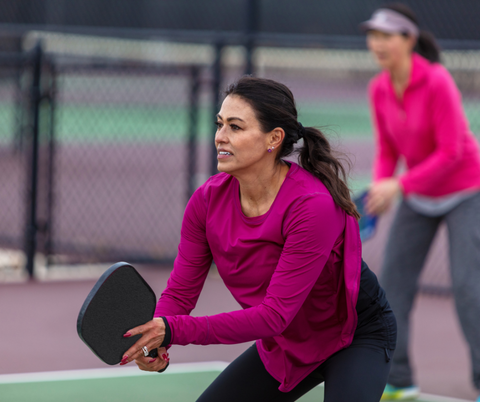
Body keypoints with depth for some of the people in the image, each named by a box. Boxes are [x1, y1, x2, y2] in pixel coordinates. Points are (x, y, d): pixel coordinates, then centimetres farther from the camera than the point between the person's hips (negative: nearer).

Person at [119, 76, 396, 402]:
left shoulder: (313, 205, -34)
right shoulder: (208, 201, -15)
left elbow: (275, 314, -37)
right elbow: (180, 290, -11)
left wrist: (173, 330, -43)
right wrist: (154, 340, -35)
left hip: (357, 334, -6)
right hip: (283, 344, 6)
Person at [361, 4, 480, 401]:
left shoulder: (437, 82, -24)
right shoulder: (379, 89, -4)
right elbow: (388, 149, 6)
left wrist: (400, 185, -28)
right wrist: (380, 185, -12)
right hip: (418, 197, 7)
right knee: (394, 279, -1)